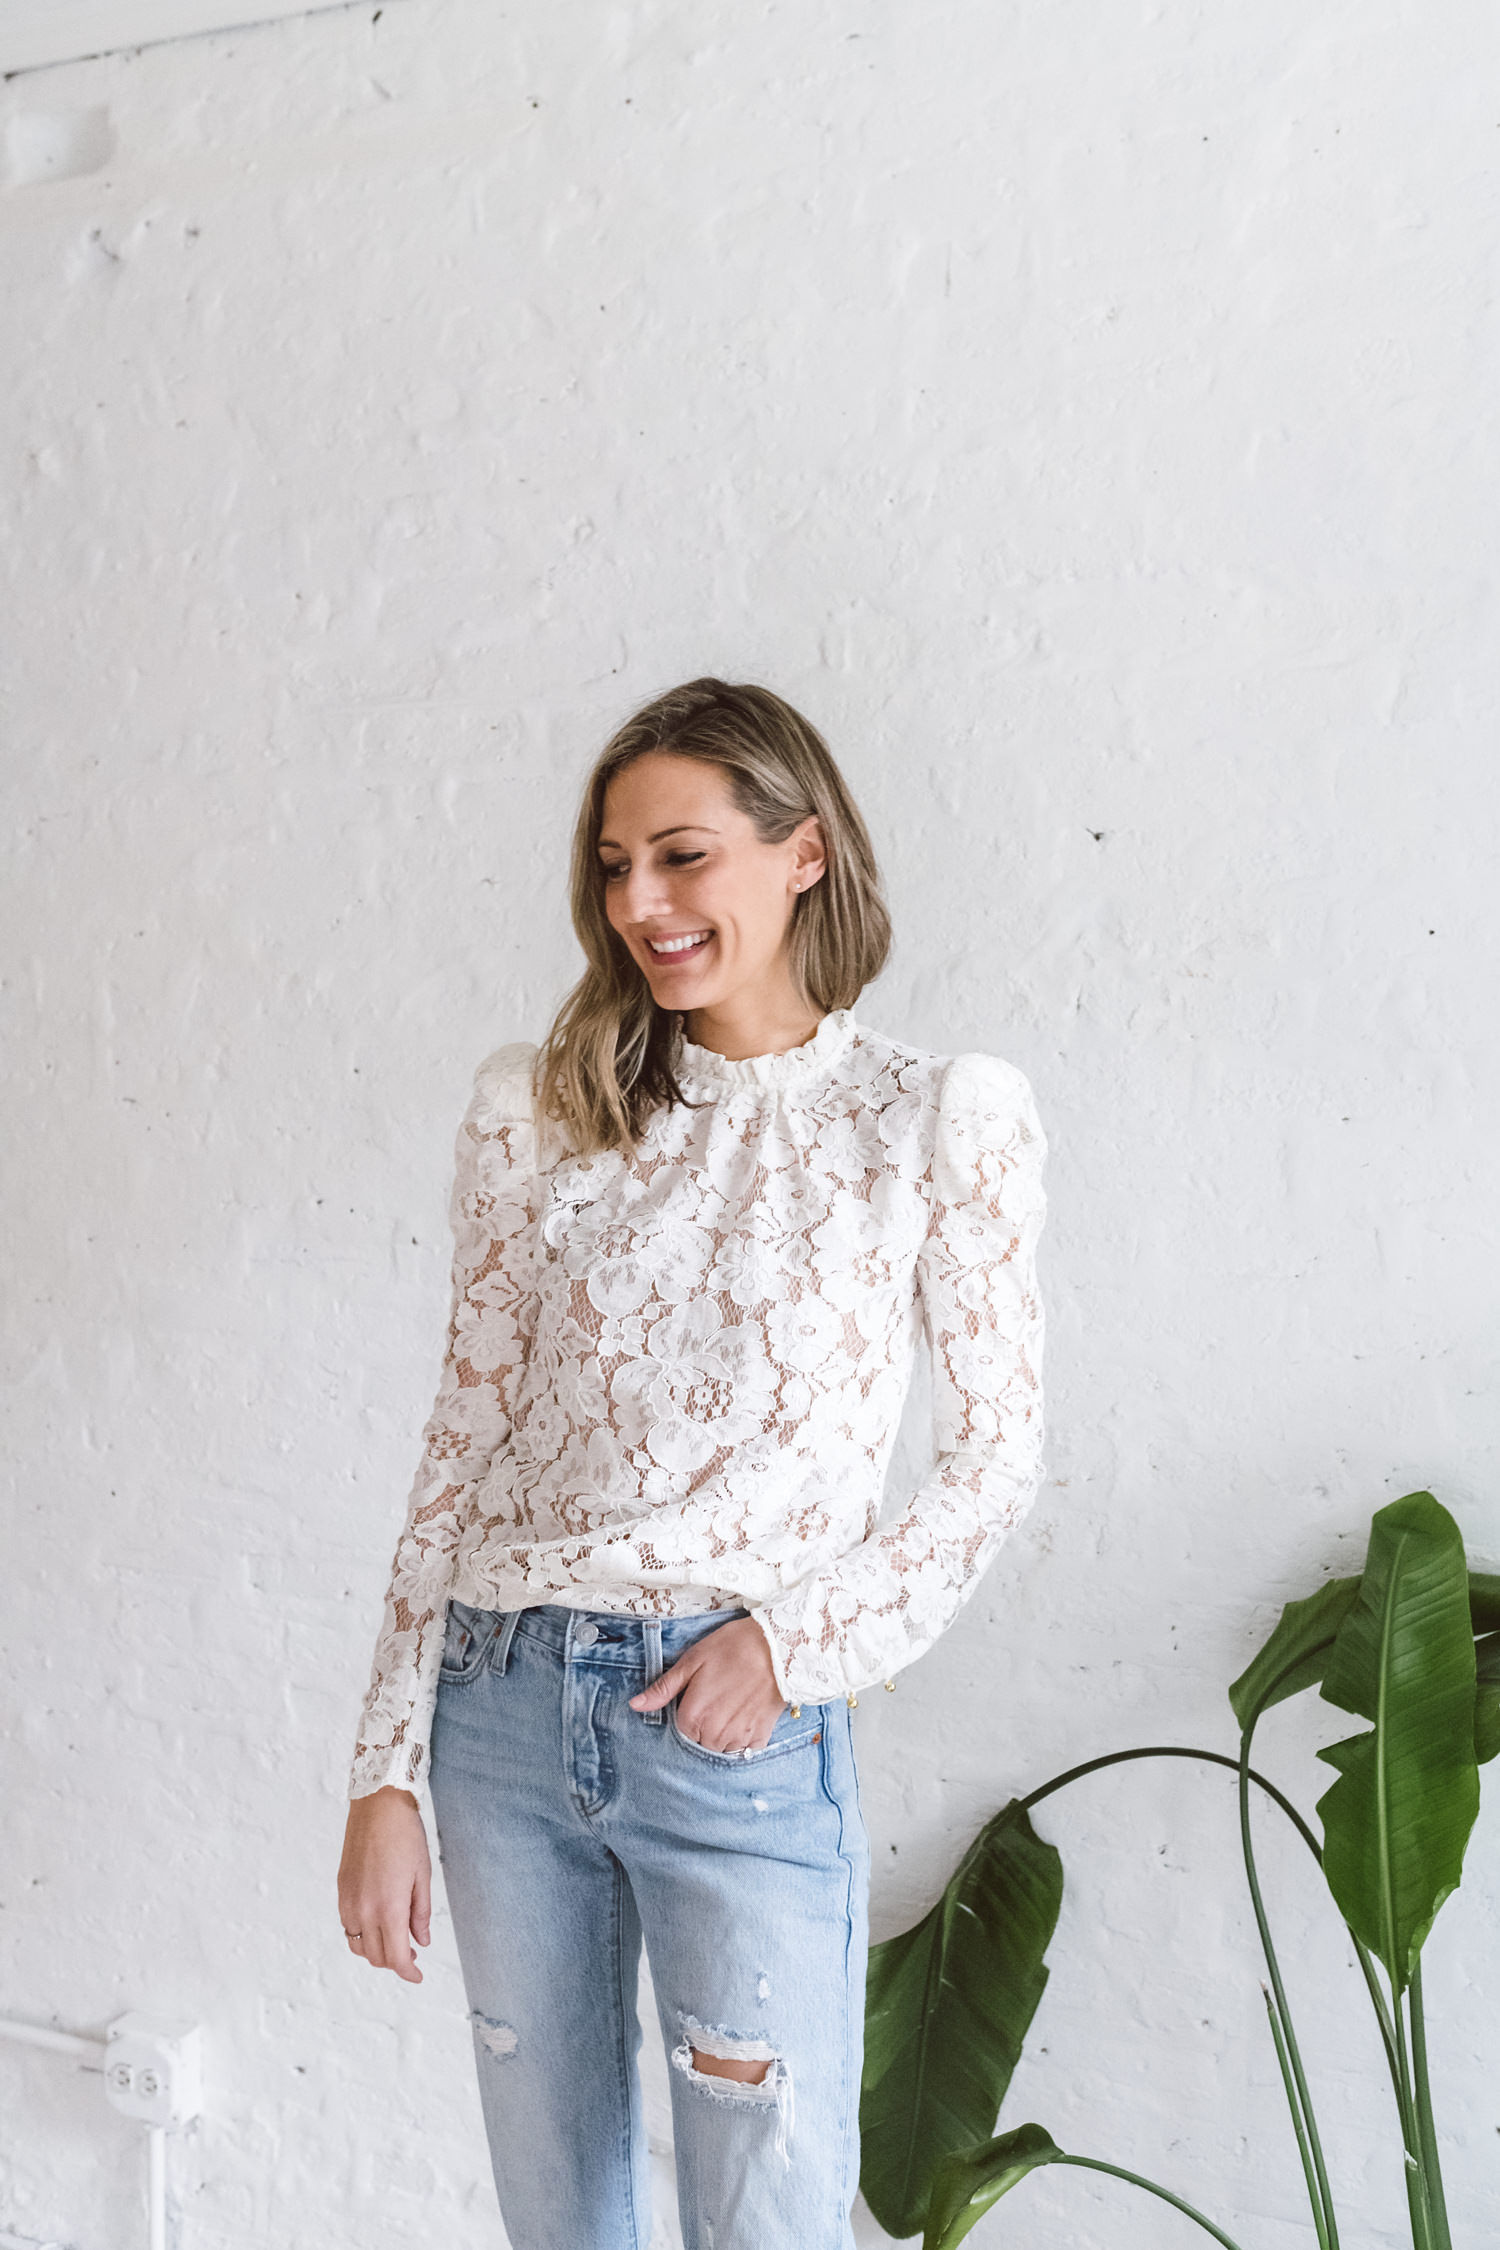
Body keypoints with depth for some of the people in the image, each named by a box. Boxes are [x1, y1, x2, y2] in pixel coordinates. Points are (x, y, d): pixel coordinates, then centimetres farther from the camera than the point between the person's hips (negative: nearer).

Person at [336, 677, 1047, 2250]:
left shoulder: (936, 1118, -4)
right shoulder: (536, 1108, 3)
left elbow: (998, 1455, 0)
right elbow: (463, 1439, 3)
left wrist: (794, 1635, -12)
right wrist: (387, 1772, 2)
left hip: (745, 1733, -3)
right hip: (502, 1707, 3)